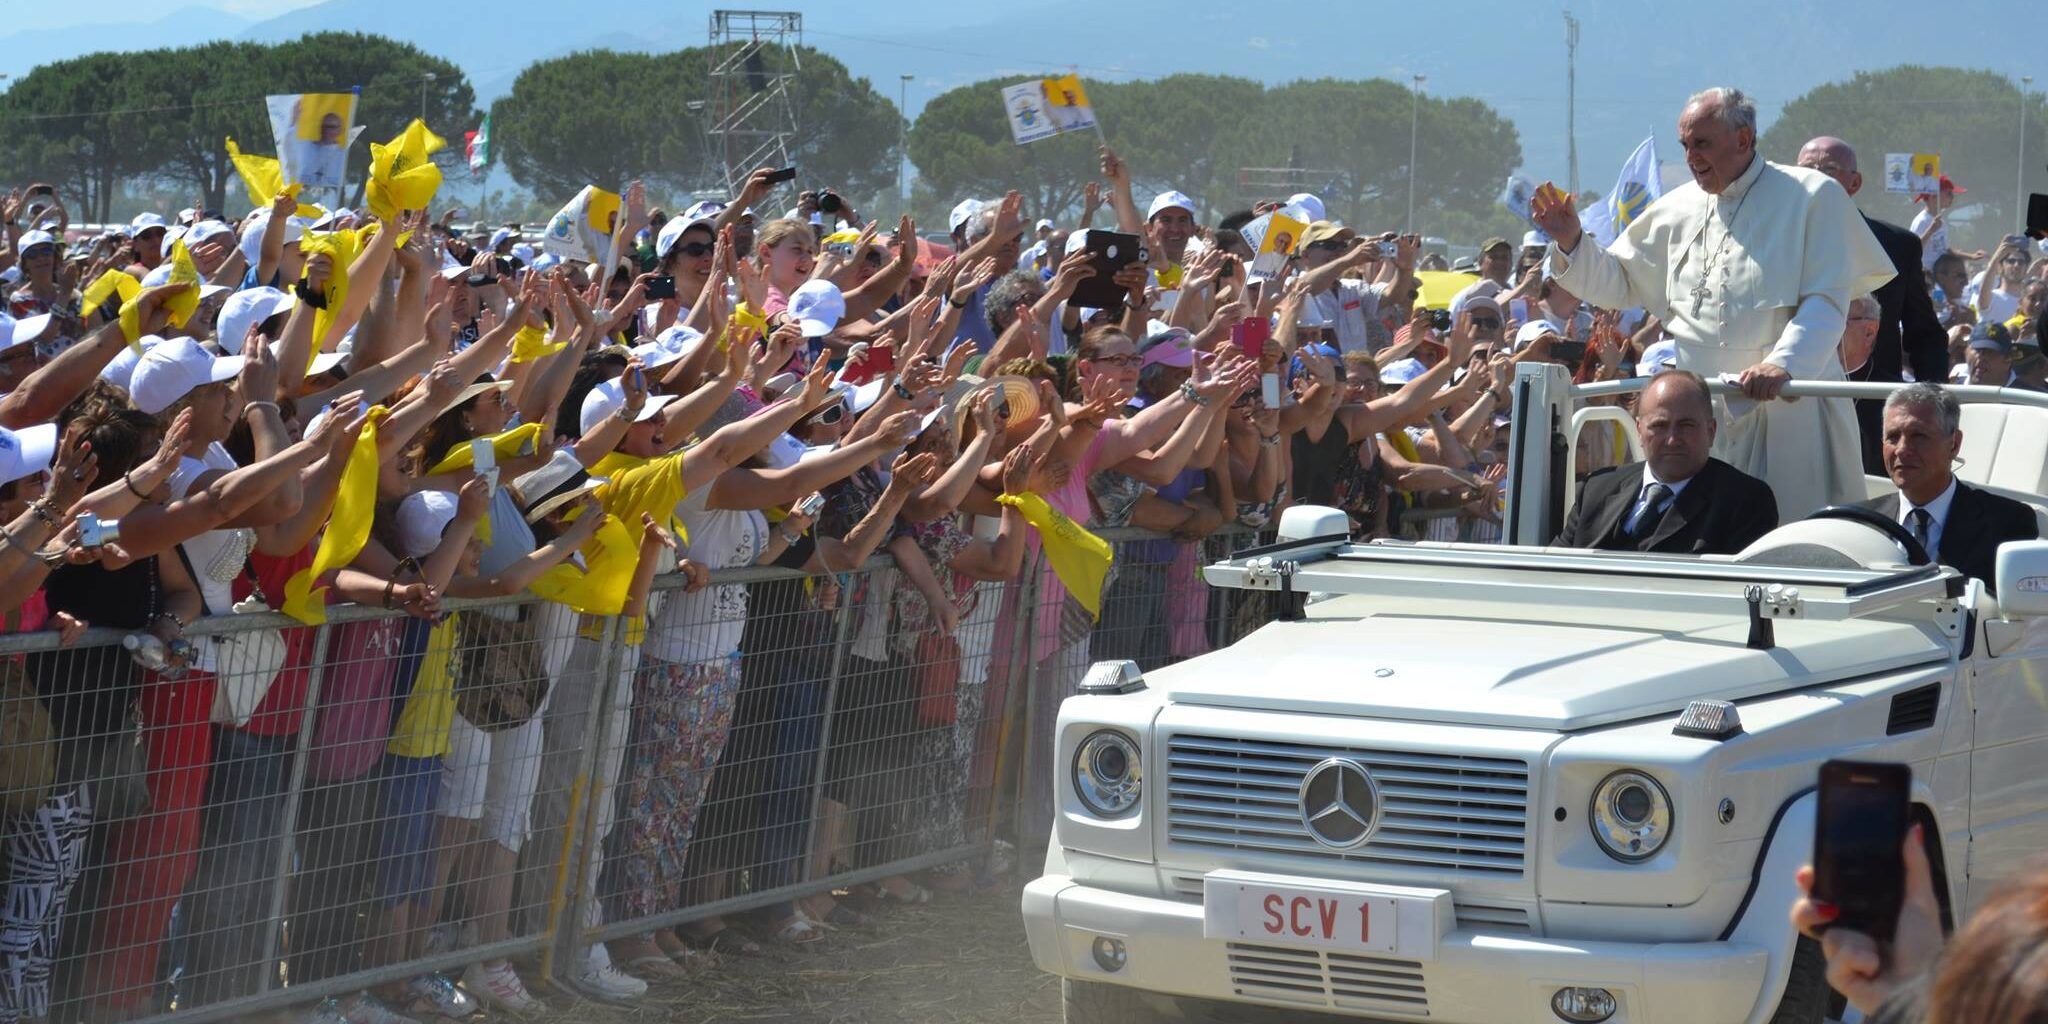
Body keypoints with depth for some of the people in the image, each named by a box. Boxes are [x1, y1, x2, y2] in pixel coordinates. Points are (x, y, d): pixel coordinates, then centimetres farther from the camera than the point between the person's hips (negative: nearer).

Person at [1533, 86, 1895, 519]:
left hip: (1790, 409, -4)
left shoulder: (1812, 196, 0)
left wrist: (1782, 364, -24)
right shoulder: (1678, 209, 15)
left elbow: (1826, 301, -8)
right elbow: (1618, 284, 22)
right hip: (1701, 415, 4)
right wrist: (1570, 243, 4)